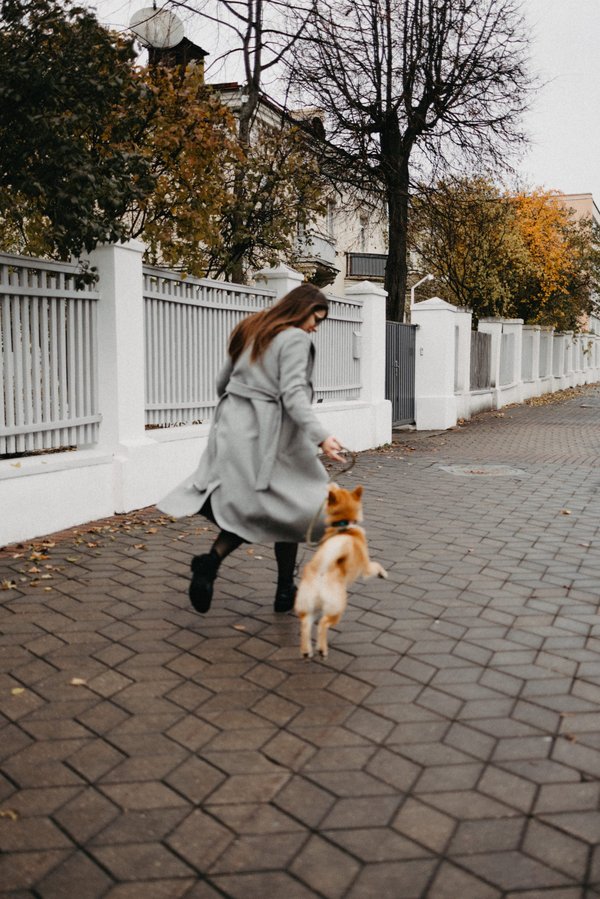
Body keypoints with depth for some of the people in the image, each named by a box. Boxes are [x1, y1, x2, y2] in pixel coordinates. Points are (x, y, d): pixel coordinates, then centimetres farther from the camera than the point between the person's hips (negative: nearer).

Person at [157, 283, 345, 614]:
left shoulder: (250, 331, 17)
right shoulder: (295, 339, -7)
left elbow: (223, 383, 23)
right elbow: (292, 394, -20)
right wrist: (321, 436, -28)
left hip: (231, 426, 7)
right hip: (266, 434, -7)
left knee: (243, 506, 9)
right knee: (287, 507, 5)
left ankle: (211, 561, -15)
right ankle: (285, 592, 12)